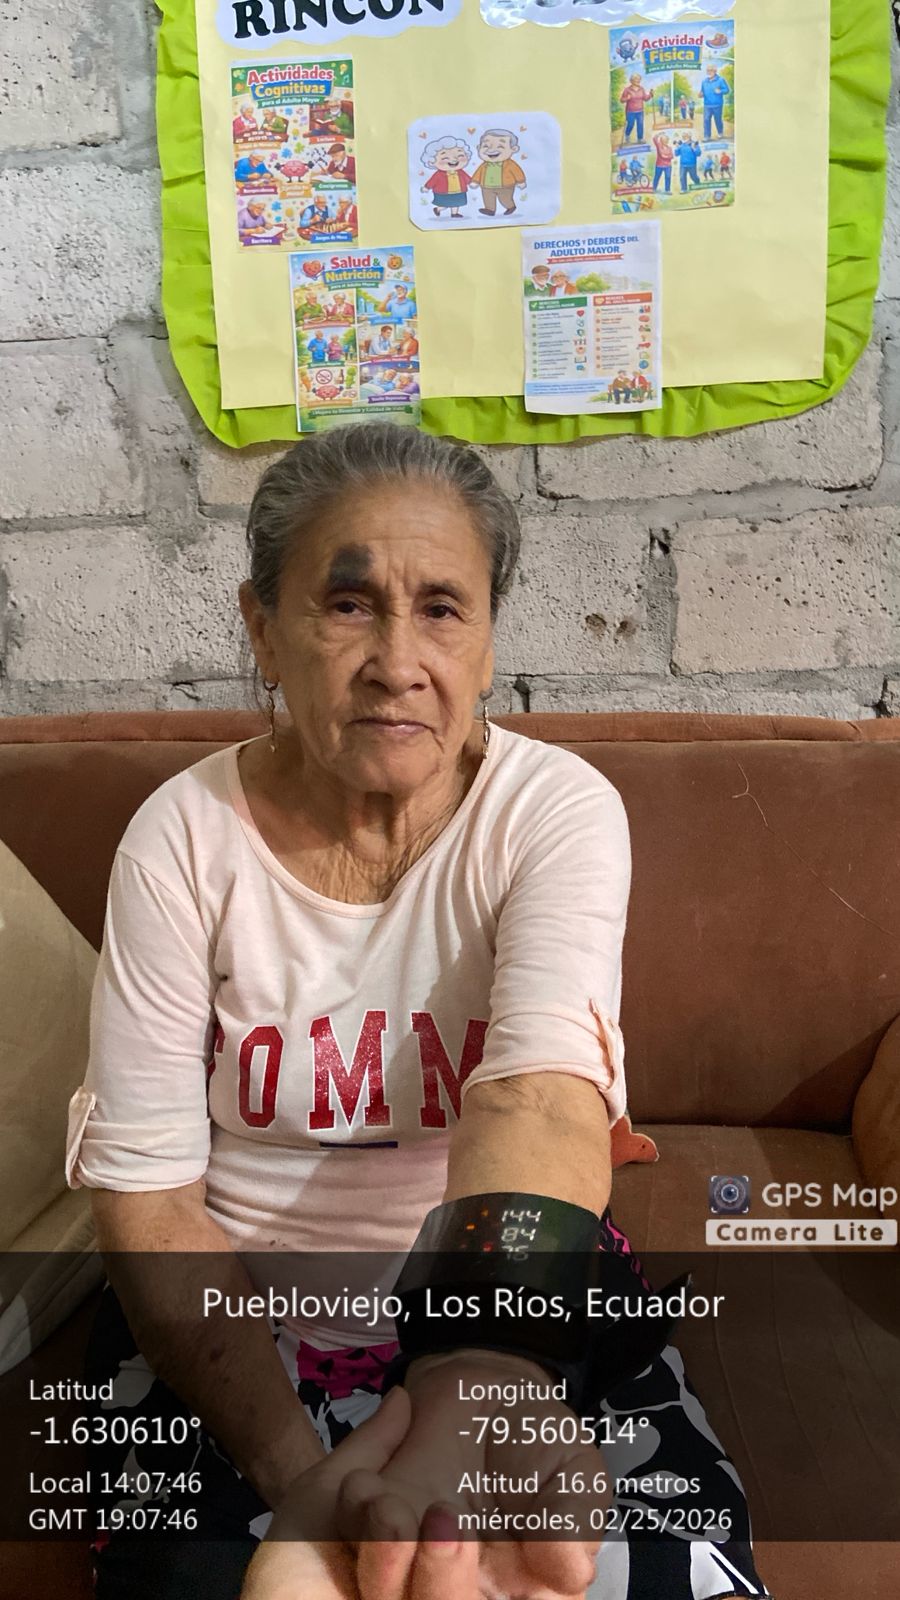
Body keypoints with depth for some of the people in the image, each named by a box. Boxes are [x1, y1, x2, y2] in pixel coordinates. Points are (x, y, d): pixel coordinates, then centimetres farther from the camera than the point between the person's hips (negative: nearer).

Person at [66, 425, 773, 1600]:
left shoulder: (558, 812, -15)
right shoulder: (184, 837, -13)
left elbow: (541, 1097, -31)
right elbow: (144, 1185, -12)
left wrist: (482, 1375, -51)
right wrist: (295, 1469, -25)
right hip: (237, 1304, 0)